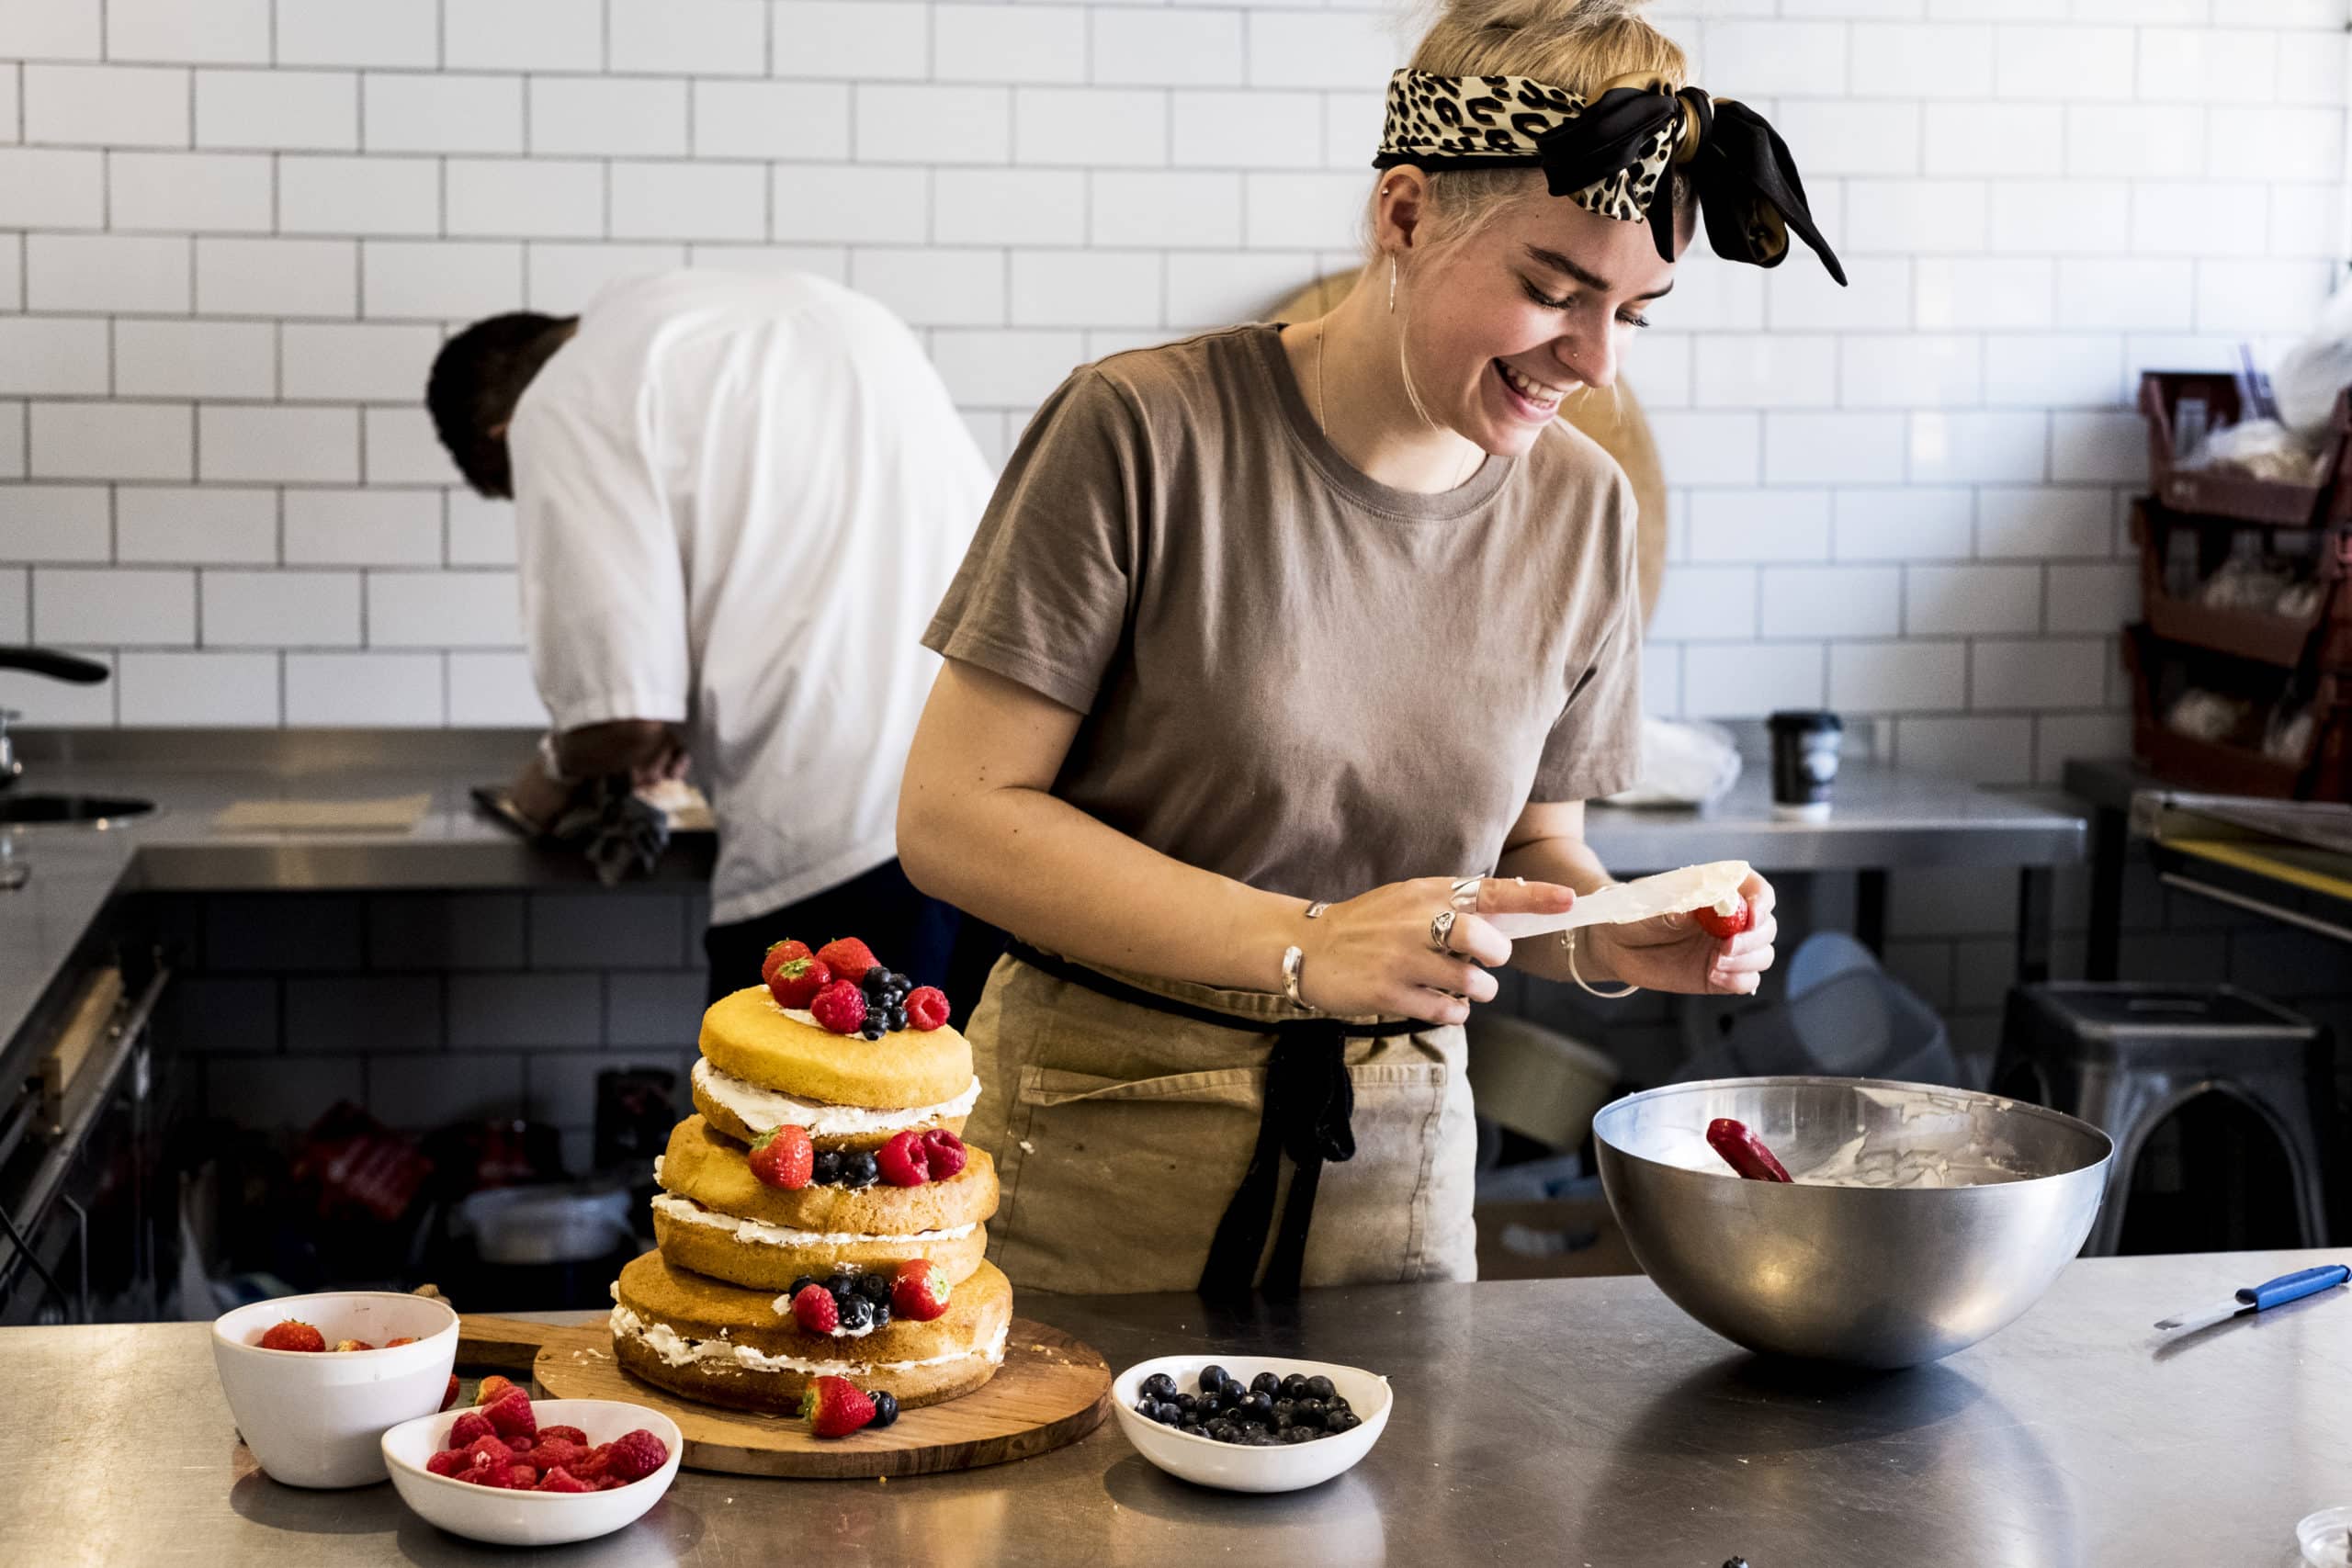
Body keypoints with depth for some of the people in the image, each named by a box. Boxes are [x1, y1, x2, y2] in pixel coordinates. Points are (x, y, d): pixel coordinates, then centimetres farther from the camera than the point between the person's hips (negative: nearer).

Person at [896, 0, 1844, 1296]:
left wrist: (1616, 940, -11)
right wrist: (1304, 946, -23)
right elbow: (953, 815, -15)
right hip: (1095, 1165, -4)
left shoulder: (1581, 508, 1)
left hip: (1395, 1173, 4)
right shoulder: (1145, 433, -15)